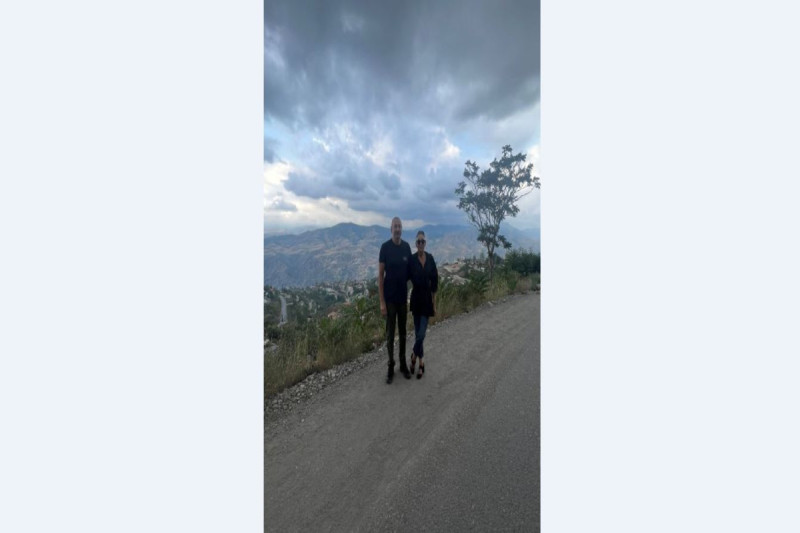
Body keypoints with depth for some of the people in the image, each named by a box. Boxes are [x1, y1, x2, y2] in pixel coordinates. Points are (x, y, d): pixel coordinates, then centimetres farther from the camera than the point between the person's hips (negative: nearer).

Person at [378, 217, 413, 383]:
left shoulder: (407, 247, 2)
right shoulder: (385, 247, -9)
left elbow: (409, 272, 8)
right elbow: (380, 275, -9)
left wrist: (408, 297, 7)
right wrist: (382, 302, -12)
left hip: (403, 297, 3)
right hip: (390, 298, -3)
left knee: (403, 332, 16)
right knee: (390, 333, 9)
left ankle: (403, 364, 33)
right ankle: (391, 366, 28)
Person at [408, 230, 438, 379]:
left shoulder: (430, 258, 0)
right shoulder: (412, 260, -6)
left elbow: (434, 281, 3)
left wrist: (434, 304, 2)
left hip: (427, 298, 1)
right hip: (416, 298, -1)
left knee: (421, 334, -1)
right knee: (418, 333, 9)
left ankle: (414, 355, 28)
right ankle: (421, 363, 30)